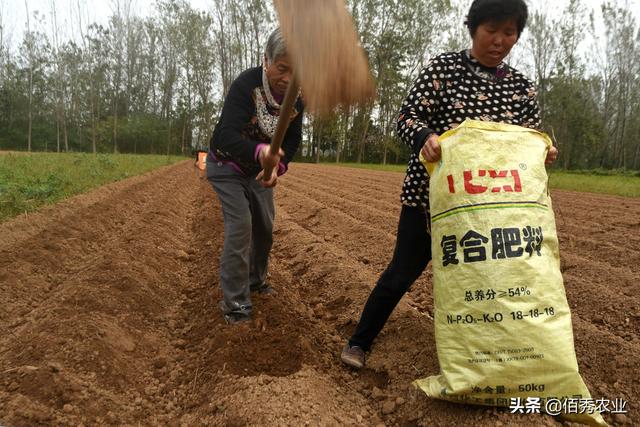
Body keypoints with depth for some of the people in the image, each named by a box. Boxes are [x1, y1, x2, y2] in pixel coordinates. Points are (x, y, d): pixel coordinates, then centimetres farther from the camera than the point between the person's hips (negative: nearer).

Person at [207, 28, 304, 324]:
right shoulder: (246, 85, -32)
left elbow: (293, 139, -8)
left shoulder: (297, 96, -14)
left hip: (260, 169, 6)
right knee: (240, 226, -17)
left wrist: (278, 166, -28)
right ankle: (234, 303, -6)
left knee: (265, 227, 12)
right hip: (227, 165, -6)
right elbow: (227, 135, -42)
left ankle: (256, 280, 37)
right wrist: (260, 151, -62)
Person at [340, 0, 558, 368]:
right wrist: (425, 137, -31)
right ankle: (360, 341, 24)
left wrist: (543, 154, -17)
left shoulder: (522, 88, 7)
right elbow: (409, 117, -9)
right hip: (428, 194, -3)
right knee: (402, 273, 5)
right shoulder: (444, 67, -3)